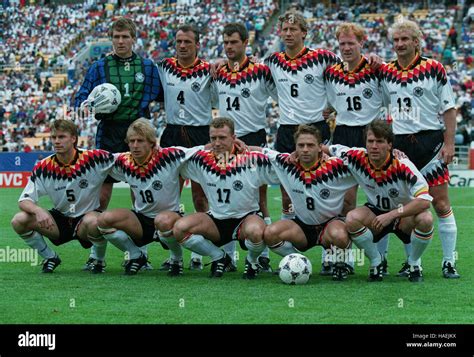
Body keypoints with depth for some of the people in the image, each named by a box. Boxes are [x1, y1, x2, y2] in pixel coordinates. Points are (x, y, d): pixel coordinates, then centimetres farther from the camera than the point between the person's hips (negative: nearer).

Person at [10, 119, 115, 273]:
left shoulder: (94, 158, -17)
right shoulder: (43, 168, -10)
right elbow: (24, 200, -12)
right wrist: (38, 211, -32)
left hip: (88, 216, -3)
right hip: (60, 218, 3)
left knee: (93, 222, -40)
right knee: (19, 221, -19)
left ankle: (99, 259, -6)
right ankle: (50, 257, 5)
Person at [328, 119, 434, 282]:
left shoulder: (402, 165, -27)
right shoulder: (357, 158, -18)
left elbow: (425, 200, -34)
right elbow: (331, 149, 2)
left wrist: (392, 215, -38)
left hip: (404, 215, -2)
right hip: (375, 213, 2)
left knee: (425, 219, -34)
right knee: (352, 219, -29)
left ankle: (414, 263, -3)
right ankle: (376, 262, -2)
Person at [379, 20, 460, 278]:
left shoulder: (433, 69, -1)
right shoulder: (385, 72, 7)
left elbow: (449, 108, 0)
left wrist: (449, 143, -6)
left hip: (430, 140, -3)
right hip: (399, 144, 3)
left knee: (441, 204, -4)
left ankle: (449, 261, 3)